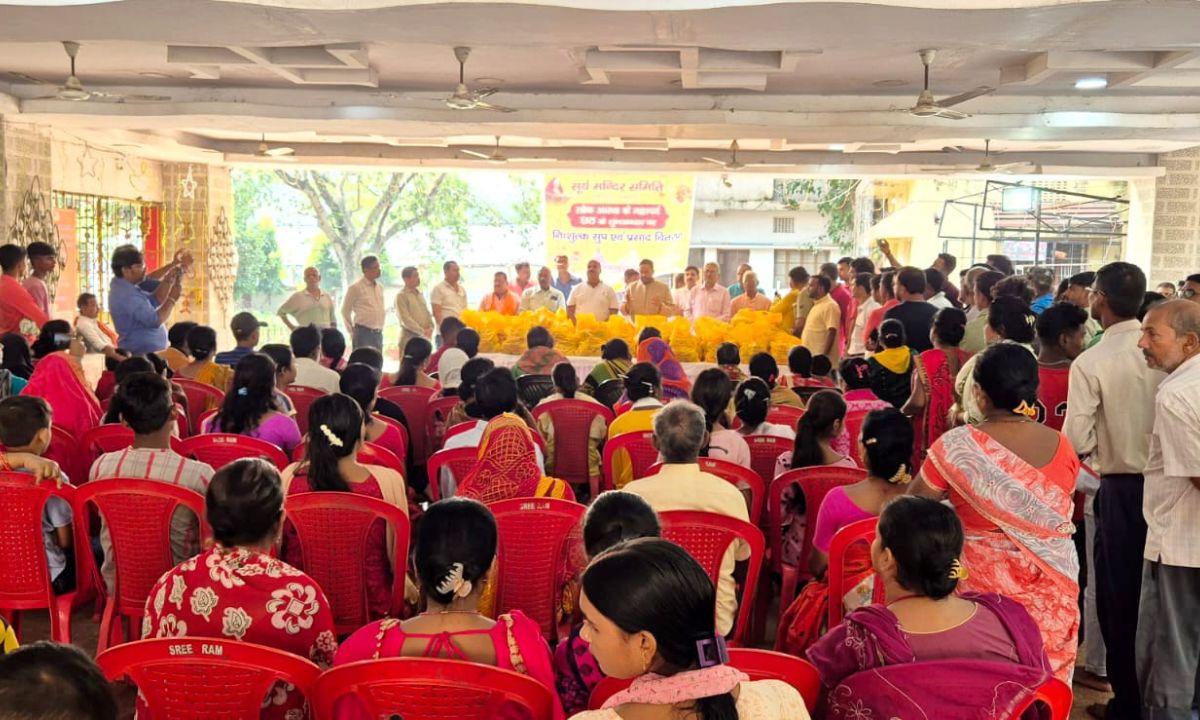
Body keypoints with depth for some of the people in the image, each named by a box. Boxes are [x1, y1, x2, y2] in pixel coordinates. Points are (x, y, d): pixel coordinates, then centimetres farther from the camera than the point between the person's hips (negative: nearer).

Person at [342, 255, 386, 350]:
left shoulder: (380, 287, 13)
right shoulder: (356, 287, -6)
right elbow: (345, 311, 1)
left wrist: (380, 327, 15)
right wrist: (352, 331, 2)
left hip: (378, 333, 6)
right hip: (363, 332, -6)